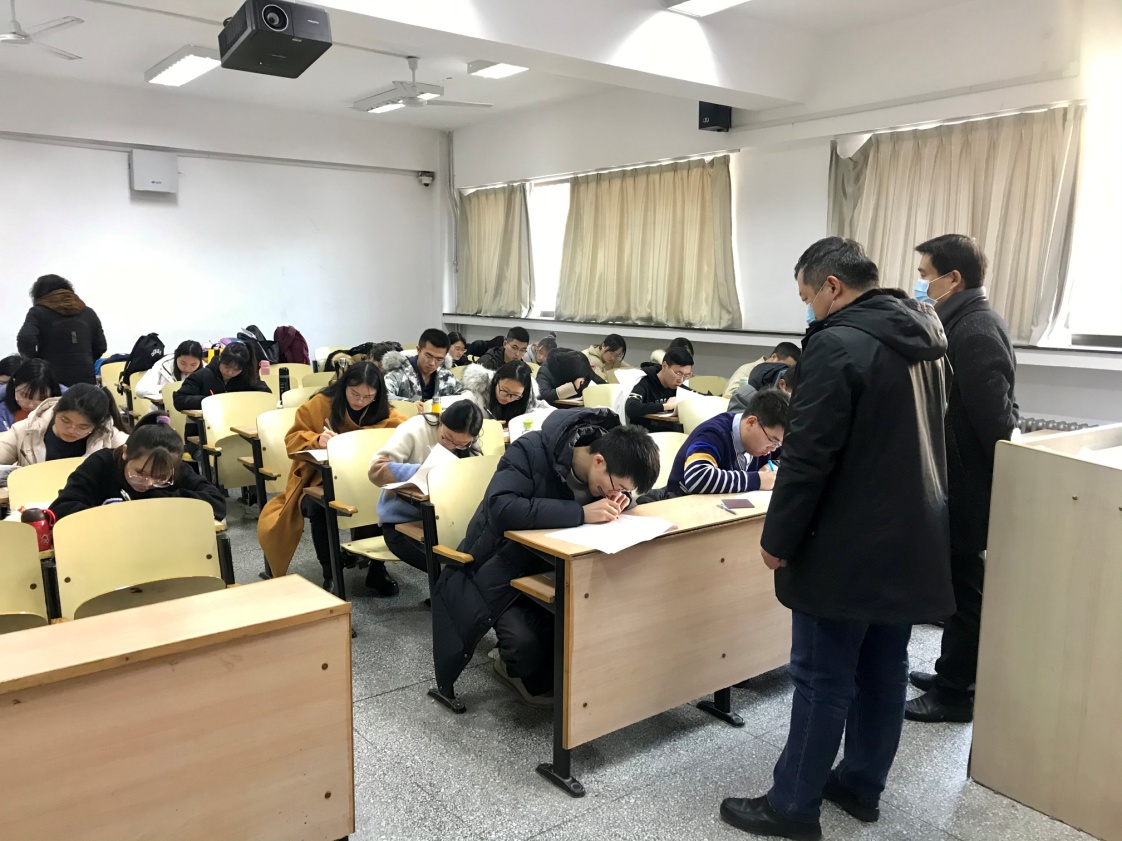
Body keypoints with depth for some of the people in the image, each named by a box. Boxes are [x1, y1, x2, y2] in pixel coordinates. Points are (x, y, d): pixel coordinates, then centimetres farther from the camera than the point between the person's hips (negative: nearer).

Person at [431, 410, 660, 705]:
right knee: (526, 642, -27)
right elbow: (500, 508, -43)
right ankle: (533, 678, 10)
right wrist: (580, 513, -47)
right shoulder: (531, 452, -30)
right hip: (503, 565, -5)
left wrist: (621, 500, -19)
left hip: (556, 566, 6)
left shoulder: (610, 472, -11)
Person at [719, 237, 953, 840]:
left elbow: (809, 456, -22)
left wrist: (778, 538, -13)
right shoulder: (925, 339, 9)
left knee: (822, 678, 2)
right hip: (911, 541, 9)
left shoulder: (837, 343, -19)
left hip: (848, 547, -9)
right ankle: (863, 785, 32)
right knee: (884, 670, 17)